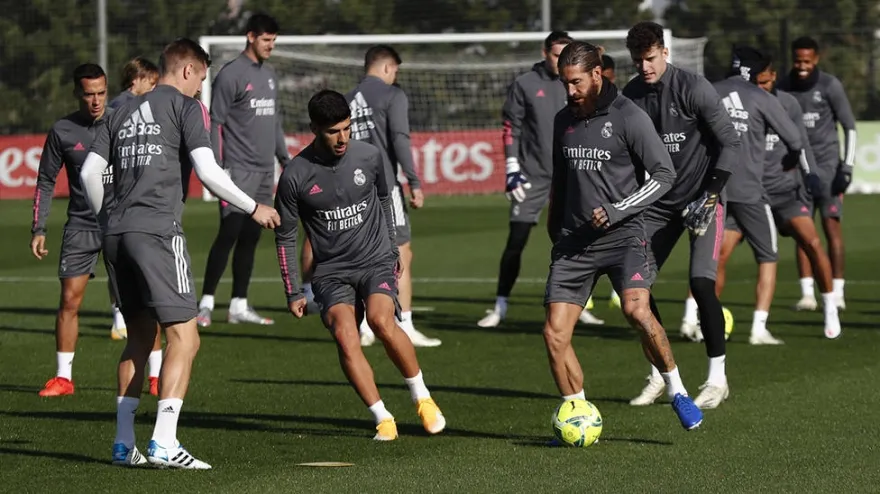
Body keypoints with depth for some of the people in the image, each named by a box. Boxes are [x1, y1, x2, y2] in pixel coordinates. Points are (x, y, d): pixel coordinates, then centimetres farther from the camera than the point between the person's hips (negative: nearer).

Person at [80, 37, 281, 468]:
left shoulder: (124, 112, 20)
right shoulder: (186, 107, 2)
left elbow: (90, 171, 14)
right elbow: (206, 171, -9)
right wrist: (253, 208, 1)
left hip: (116, 233, 7)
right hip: (157, 230, -7)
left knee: (140, 335, 17)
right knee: (183, 336, -7)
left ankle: (123, 443, 13)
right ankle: (163, 444, -17)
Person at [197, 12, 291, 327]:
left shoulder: (269, 76, 16)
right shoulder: (231, 75, -8)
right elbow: (215, 123, -10)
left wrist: (284, 157, 18)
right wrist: (216, 167, -15)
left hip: (265, 172, 7)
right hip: (239, 171, -7)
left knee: (250, 238, 8)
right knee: (228, 235, -11)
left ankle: (239, 306, 12)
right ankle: (206, 303, -7)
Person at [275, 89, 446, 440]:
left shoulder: (369, 157, -4)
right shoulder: (296, 176, -9)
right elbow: (285, 236, 2)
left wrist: (393, 250, 23)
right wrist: (293, 292, 2)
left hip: (376, 262, 0)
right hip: (331, 272, 0)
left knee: (382, 321, -27)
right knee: (344, 335, -24)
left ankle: (422, 398, -8)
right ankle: (383, 419, -15)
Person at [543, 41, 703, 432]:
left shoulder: (628, 117, -6)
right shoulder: (564, 120, 12)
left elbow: (664, 174, -8)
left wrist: (617, 211, -16)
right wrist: (554, 228, 26)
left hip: (622, 234, -5)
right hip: (574, 239, 6)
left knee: (637, 310, -28)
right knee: (554, 333, -5)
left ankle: (677, 392, -8)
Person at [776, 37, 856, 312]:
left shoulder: (830, 86, -5)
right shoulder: (783, 88, 5)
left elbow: (849, 127, -2)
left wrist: (847, 167, -8)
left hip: (827, 162, -3)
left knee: (831, 225, -7)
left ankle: (837, 293, -5)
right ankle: (807, 293, -4)